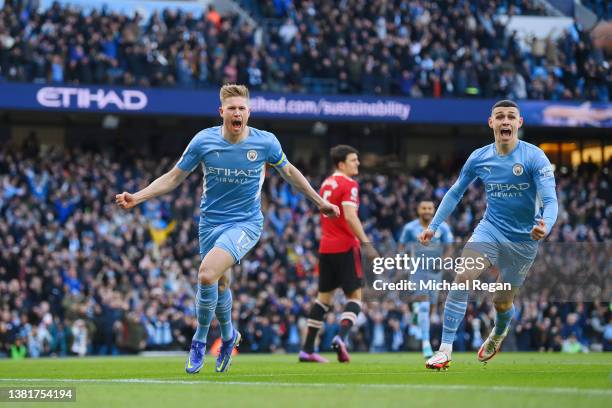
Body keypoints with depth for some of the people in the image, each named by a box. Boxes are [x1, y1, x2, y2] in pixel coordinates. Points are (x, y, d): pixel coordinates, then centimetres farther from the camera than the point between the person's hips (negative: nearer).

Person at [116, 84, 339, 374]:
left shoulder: (266, 142, -9)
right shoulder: (204, 141, -8)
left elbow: (289, 172, 10)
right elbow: (174, 178, 1)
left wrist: (319, 202, 17)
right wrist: (136, 197, -9)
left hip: (245, 223, -3)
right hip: (211, 222, 3)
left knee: (207, 274, -24)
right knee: (219, 283, 14)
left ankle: (199, 341, -5)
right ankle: (228, 336, 44)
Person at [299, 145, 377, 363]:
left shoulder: (326, 184, 15)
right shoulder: (348, 185, -10)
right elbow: (350, 216, -21)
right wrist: (366, 243, -23)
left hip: (326, 247, 8)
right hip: (345, 247, -8)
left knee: (324, 296, 13)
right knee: (355, 295, -2)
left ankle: (307, 349, 10)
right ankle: (341, 338, -21)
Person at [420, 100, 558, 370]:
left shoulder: (534, 157, -16)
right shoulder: (479, 158, -4)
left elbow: (550, 200, -22)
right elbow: (455, 193, 11)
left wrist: (545, 226, -43)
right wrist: (433, 226, 6)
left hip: (524, 239, -2)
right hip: (490, 228, 2)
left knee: (502, 302, 7)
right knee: (462, 279, -21)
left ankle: (498, 334, 46)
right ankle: (445, 350, -18)